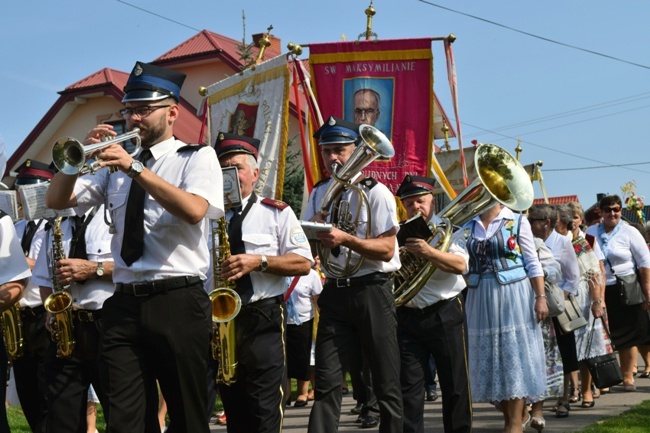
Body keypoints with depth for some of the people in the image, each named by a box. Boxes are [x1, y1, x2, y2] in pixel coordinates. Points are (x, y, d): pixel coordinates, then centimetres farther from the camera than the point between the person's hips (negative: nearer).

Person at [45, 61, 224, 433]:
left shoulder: (197, 157, 2)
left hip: (178, 303, -4)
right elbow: (57, 200, 11)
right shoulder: (117, 161, 16)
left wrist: (135, 168, -21)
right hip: (124, 304, 4)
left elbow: (194, 210, -18)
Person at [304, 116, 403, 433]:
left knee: (386, 381, 3)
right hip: (334, 292, 5)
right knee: (326, 381, 0)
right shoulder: (319, 193, 10)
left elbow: (387, 250, -15)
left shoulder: (375, 192, -8)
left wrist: (345, 239, -28)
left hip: (372, 291, -4)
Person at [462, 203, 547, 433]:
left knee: (514, 353, -4)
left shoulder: (517, 222, -1)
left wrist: (540, 297, -9)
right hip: (480, 298, 4)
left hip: (513, 296, -4)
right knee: (490, 357, 6)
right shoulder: (468, 227, 8)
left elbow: (532, 264, -3)